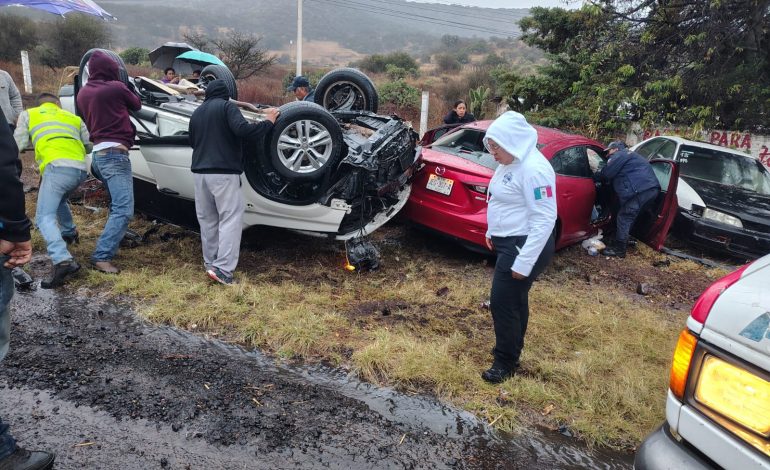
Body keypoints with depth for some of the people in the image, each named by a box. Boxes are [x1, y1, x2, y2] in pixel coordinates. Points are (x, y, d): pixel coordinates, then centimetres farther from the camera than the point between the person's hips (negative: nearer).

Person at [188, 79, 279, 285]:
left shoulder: (197, 112, 19)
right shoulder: (227, 106, -2)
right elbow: (242, 129, -19)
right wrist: (268, 122, -9)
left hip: (199, 171, 7)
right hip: (223, 172, -7)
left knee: (207, 219, 14)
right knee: (231, 218, -6)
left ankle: (210, 262, 19)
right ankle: (222, 268, -15)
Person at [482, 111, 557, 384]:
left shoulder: (533, 169, -23)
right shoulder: (511, 163, 8)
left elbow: (544, 219, -26)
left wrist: (524, 262, -26)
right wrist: (492, 232, 22)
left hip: (525, 246, -10)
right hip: (509, 242, 10)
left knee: (503, 303, -2)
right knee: (515, 300, 21)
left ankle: (506, 362, 16)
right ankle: (512, 348, 38)